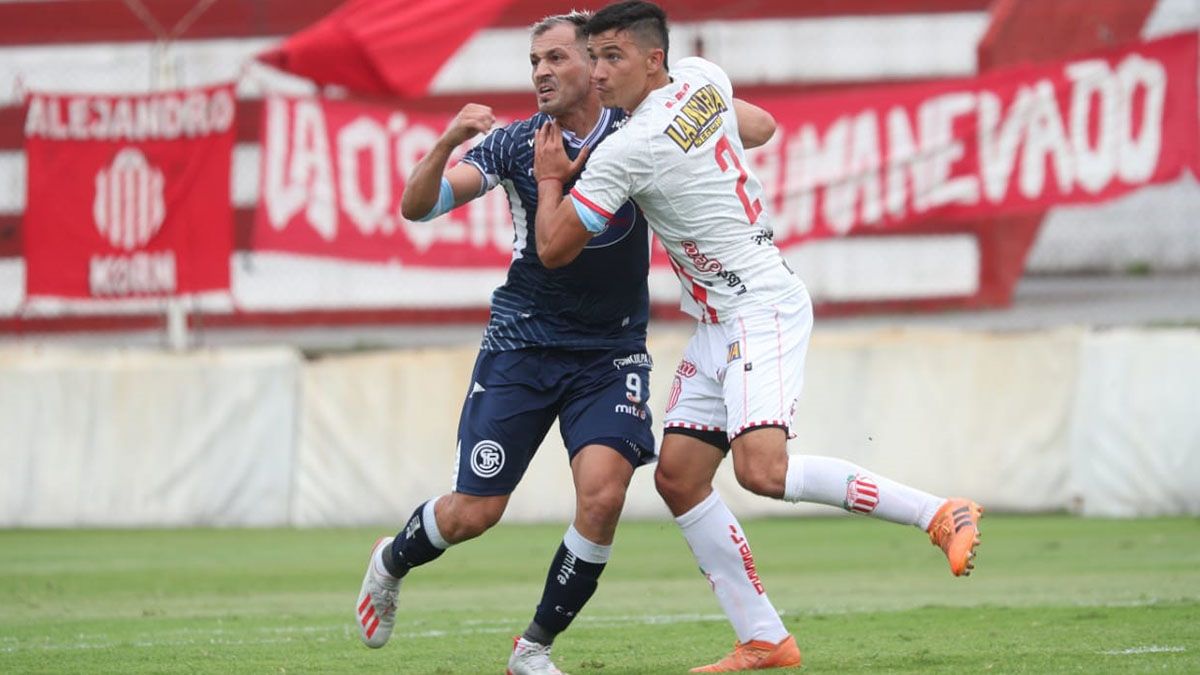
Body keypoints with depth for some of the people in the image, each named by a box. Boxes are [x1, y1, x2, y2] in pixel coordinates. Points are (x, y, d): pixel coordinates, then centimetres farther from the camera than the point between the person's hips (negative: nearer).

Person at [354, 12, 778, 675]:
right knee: (473, 513, -1)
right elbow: (417, 206, -12)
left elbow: (760, 128, 3)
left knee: (602, 495, -20)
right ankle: (390, 563, 34)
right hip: (521, 344, -1)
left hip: (612, 352, 1)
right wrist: (446, 143, -30)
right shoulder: (517, 143, -5)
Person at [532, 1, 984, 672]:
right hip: (719, 325, 10)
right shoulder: (705, 77, 6)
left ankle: (943, 515, -16)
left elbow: (554, 248, -11)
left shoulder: (626, 152, -18)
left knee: (762, 470, -26)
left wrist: (551, 178, 9)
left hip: (762, 308, -10)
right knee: (679, 477, 4)